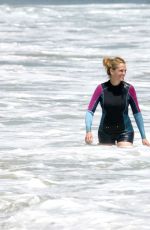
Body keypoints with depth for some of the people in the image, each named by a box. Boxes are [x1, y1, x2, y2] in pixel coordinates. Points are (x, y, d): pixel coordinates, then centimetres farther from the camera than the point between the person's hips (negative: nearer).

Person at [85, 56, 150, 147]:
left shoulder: (129, 89, -8)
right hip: (105, 132, 1)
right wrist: (88, 131, -26)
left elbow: (137, 113, -1)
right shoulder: (101, 89, -8)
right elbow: (90, 111, -9)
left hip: (125, 132, -1)